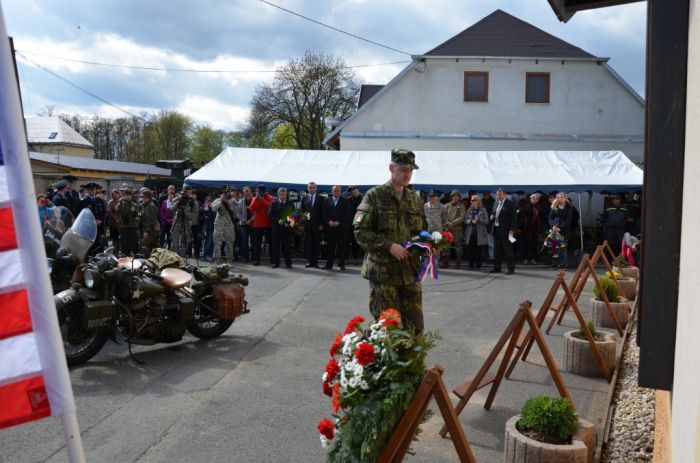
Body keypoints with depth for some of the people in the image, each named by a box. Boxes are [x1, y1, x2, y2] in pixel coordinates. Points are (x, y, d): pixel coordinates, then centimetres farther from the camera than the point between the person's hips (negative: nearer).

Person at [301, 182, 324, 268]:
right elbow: (301, 211, 9)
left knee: (316, 244, 0)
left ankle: (315, 262, 5)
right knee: (307, 244, 1)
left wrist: (321, 224, -7)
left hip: (316, 225, -2)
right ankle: (309, 261, 6)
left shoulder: (320, 199, 5)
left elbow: (322, 212, 1)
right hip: (307, 225, 2)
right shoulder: (304, 198, 11)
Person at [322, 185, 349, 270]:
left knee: (341, 246, 0)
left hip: (341, 227, -1)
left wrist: (338, 222, -12)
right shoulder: (327, 200, 12)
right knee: (330, 246, 2)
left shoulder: (345, 201, 6)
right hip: (329, 227, 2)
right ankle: (329, 264, 5)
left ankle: (342, 264, 5)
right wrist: (329, 221, -8)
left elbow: (346, 213, -2)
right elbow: (324, 212, 7)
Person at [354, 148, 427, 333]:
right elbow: (360, 231, -10)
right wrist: (389, 246, -19)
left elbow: (422, 230, 21)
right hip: (383, 271, -4)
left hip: (410, 271, 5)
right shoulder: (374, 196, -4)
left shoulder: (415, 198, 12)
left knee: (415, 328, 8)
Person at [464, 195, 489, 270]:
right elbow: (465, 221, 5)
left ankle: (478, 265, 8)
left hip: (479, 234, -2)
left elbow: (486, 221, -1)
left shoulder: (483, 210, 3)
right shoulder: (469, 210, 11)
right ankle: (471, 264, 13)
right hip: (470, 233, 2)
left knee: (479, 250, -1)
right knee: (470, 250, 2)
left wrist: (479, 220, -15)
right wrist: (471, 221, -14)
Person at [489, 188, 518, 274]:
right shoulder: (496, 203, 14)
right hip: (496, 229, 7)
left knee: (508, 250, -2)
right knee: (497, 250, 10)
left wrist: (512, 230, -15)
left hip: (506, 231, -7)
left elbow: (514, 217, -10)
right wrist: (492, 217, 1)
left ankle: (511, 268, 5)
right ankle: (497, 267, 18)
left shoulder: (510, 204, -7)